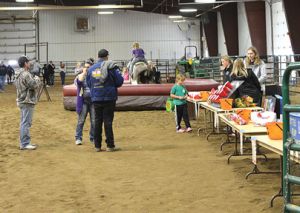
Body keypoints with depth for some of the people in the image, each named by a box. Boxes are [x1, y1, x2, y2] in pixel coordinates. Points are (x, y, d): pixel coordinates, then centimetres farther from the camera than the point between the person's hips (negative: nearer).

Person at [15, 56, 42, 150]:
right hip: (27, 101, -11)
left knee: (24, 122, 16)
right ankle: (24, 143, -4)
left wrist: (34, 79, 11)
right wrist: (37, 79, 0)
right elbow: (34, 85, -22)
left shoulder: (19, 74, 13)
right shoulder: (26, 75, -20)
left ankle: (24, 142, 22)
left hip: (23, 101, 11)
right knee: (26, 123, -7)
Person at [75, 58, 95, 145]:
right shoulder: (81, 75, 3)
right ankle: (78, 138, 6)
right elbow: (79, 81, -18)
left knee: (94, 121, 4)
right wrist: (83, 72, -9)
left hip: (93, 101, 0)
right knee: (81, 121, 0)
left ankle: (93, 138, 15)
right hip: (84, 101, 0)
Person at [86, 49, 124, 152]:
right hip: (109, 98, -3)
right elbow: (119, 81, -8)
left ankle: (97, 145, 10)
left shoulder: (91, 68, 6)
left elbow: (88, 83, 12)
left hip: (96, 99, 4)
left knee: (97, 121, 9)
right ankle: (110, 145, 2)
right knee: (108, 121, 0)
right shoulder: (111, 66, -7)